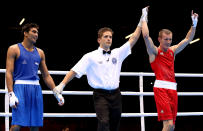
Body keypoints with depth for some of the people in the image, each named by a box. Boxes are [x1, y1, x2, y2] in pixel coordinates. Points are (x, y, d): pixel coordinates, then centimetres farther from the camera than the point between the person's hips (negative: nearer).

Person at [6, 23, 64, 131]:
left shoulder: (40, 52, 17)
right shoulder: (14, 49, 3)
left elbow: (46, 76, 20)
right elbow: (9, 73, -4)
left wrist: (57, 93, 13)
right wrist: (11, 94, -15)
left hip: (36, 88, 5)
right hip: (20, 87, -5)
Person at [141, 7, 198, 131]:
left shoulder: (173, 51, 19)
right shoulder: (154, 51, 2)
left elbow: (188, 39, 19)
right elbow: (146, 36, -13)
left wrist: (194, 24, 9)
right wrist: (144, 18, -6)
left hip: (173, 88, 7)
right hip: (161, 88, -7)